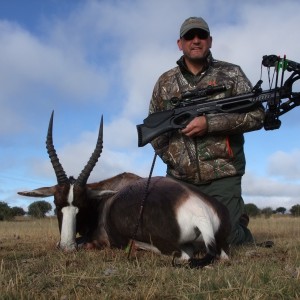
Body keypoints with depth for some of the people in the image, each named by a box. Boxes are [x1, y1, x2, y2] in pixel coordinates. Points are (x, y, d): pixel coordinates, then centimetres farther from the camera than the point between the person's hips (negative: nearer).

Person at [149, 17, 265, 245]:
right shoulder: (165, 82, 8)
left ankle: (237, 216, 27)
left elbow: (257, 115, -6)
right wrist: (169, 156, 0)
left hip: (222, 175, -3)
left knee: (226, 239, -9)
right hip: (179, 177, 3)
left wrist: (209, 122, -17)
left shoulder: (231, 74, 2)